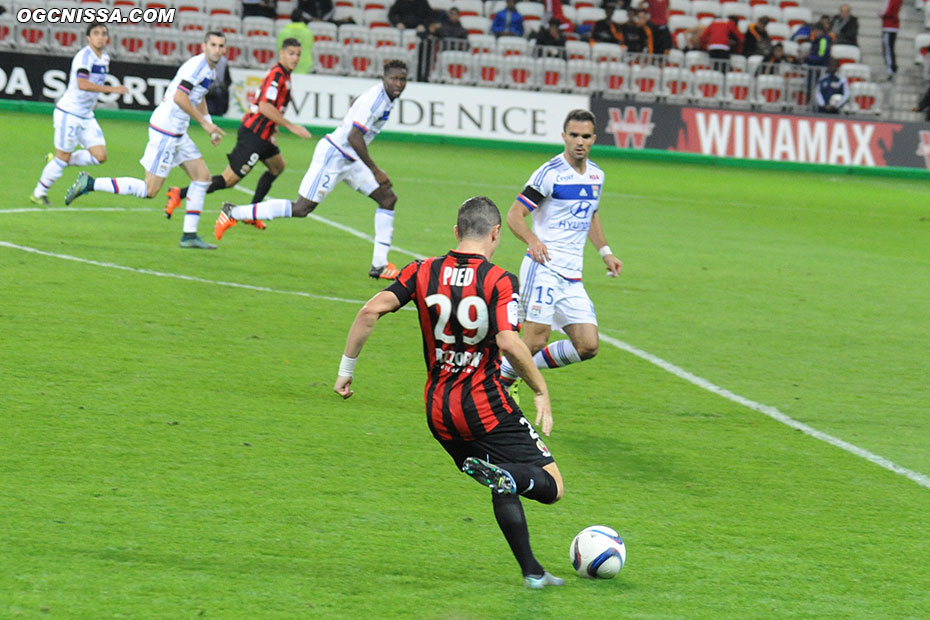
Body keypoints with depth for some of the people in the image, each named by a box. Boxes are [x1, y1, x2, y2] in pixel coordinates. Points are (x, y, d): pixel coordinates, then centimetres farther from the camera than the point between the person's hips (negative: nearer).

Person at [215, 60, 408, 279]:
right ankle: (233, 213, 0)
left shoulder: (389, 97, 7)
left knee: (388, 198, 4)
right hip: (332, 155, -10)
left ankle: (379, 265, 4)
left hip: (349, 160, 10)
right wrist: (375, 171, -26)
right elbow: (354, 137, -29)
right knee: (301, 209, -10)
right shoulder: (375, 98, -23)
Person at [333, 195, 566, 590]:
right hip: (486, 408, -5)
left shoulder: (424, 272, 3)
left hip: (438, 411, 5)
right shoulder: (499, 281, -9)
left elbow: (371, 310, -7)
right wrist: (541, 391, -8)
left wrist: (346, 368, 2)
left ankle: (531, 571, 17)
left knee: (504, 490, 23)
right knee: (550, 486, -2)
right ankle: (502, 475, -32)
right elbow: (508, 343, -22)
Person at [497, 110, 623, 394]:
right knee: (535, 341, -17)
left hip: (572, 275, 7)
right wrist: (532, 240, -29)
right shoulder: (549, 173, -9)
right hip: (543, 267, -7)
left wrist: (605, 252, 22)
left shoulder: (596, 175, 13)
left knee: (587, 346, -2)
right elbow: (514, 215, -11)